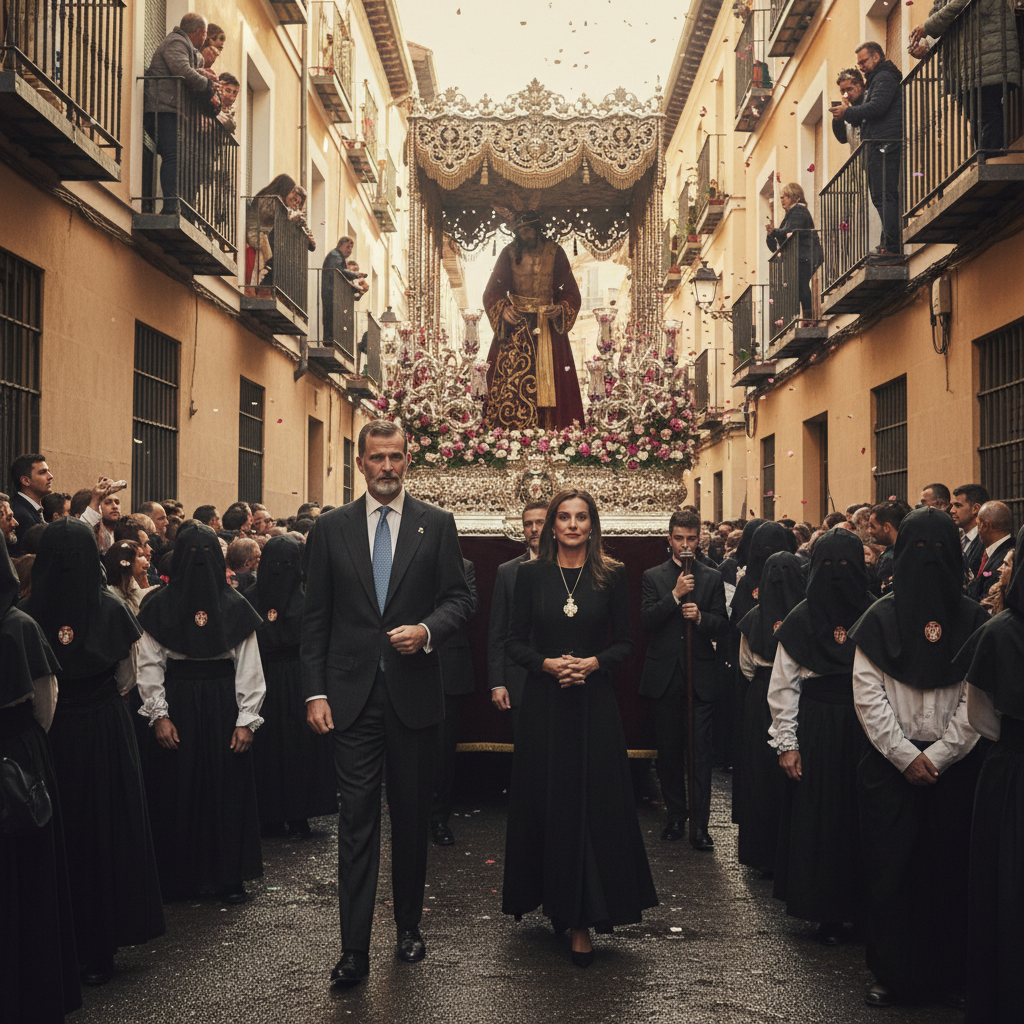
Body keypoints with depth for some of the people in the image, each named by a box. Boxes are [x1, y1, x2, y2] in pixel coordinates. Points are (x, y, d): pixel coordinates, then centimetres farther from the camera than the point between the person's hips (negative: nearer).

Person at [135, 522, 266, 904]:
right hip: (177, 706, 0)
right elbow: (150, 665, 2)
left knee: (228, 787, 3)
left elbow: (249, 668, 3)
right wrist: (159, 715, -6)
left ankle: (230, 876, 12)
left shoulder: (235, 606, 5)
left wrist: (246, 719, -4)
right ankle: (179, 877, 14)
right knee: (178, 790, 3)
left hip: (224, 706, 1)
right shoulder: (159, 606, 3)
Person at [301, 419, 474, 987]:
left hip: (413, 692, 1)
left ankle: (409, 928, 27)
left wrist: (428, 630, -16)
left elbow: (459, 597, 5)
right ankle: (354, 950, 2)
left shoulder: (436, 524, 4)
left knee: (411, 816, 11)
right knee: (357, 818, -2)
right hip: (353, 695, 0)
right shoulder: (331, 528, 4)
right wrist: (315, 692, -2)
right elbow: (315, 617, 4)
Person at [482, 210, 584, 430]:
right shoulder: (509, 254, 2)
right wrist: (503, 309, -18)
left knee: (548, 381, -4)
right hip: (515, 326, 0)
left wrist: (560, 309, -17)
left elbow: (571, 293, 2)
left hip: (548, 328, 0)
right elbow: (492, 291, 2)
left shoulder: (555, 253, 2)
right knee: (510, 382, -7)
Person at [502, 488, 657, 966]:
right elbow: (515, 640, 4)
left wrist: (595, 662, -14)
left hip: (593, 701, 0)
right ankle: (552, 900, 22)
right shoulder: (531, 574, 2)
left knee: (592, 806, -1)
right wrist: (546, 663, -14)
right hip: (543, 703, 1)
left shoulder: (611, 576, 2)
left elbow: (625, 642, 5)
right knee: (544, 804, 5)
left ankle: (582, 919, 4)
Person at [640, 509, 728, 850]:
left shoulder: (712, 578, 7)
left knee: (701, 751, -5)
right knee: (669, 750, 9)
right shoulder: (653, 577, 6)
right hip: (665, 677, 1)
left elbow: (723, 626, 3)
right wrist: (675, 595, -16)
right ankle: (675, 816, 21)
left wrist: (700, 617, -16)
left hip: (700, 676, -1)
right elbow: (646, 620, -6)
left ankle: (700, 824, -2)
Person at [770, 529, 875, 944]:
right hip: (816, 732, 0)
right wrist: (786, 742, -1)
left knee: (861, 815, 4)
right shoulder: (801, 620, 2)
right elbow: (783, 687, 4)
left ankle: (866, 907, 19)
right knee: (818, 817, 4)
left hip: (866, 729, 0)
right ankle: (827, 913, 15)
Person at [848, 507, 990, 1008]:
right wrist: (906, 756, -9)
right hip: (889, 763, 0)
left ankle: (949, 974, 18)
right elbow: (868, 696, -2)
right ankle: (892, 973, 14)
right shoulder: (880, 618, 2)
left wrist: (938, 756, -9)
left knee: (949, 869, 5)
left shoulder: (973, 619, 3)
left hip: (955, 765, 0)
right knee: (889, 868, 2)